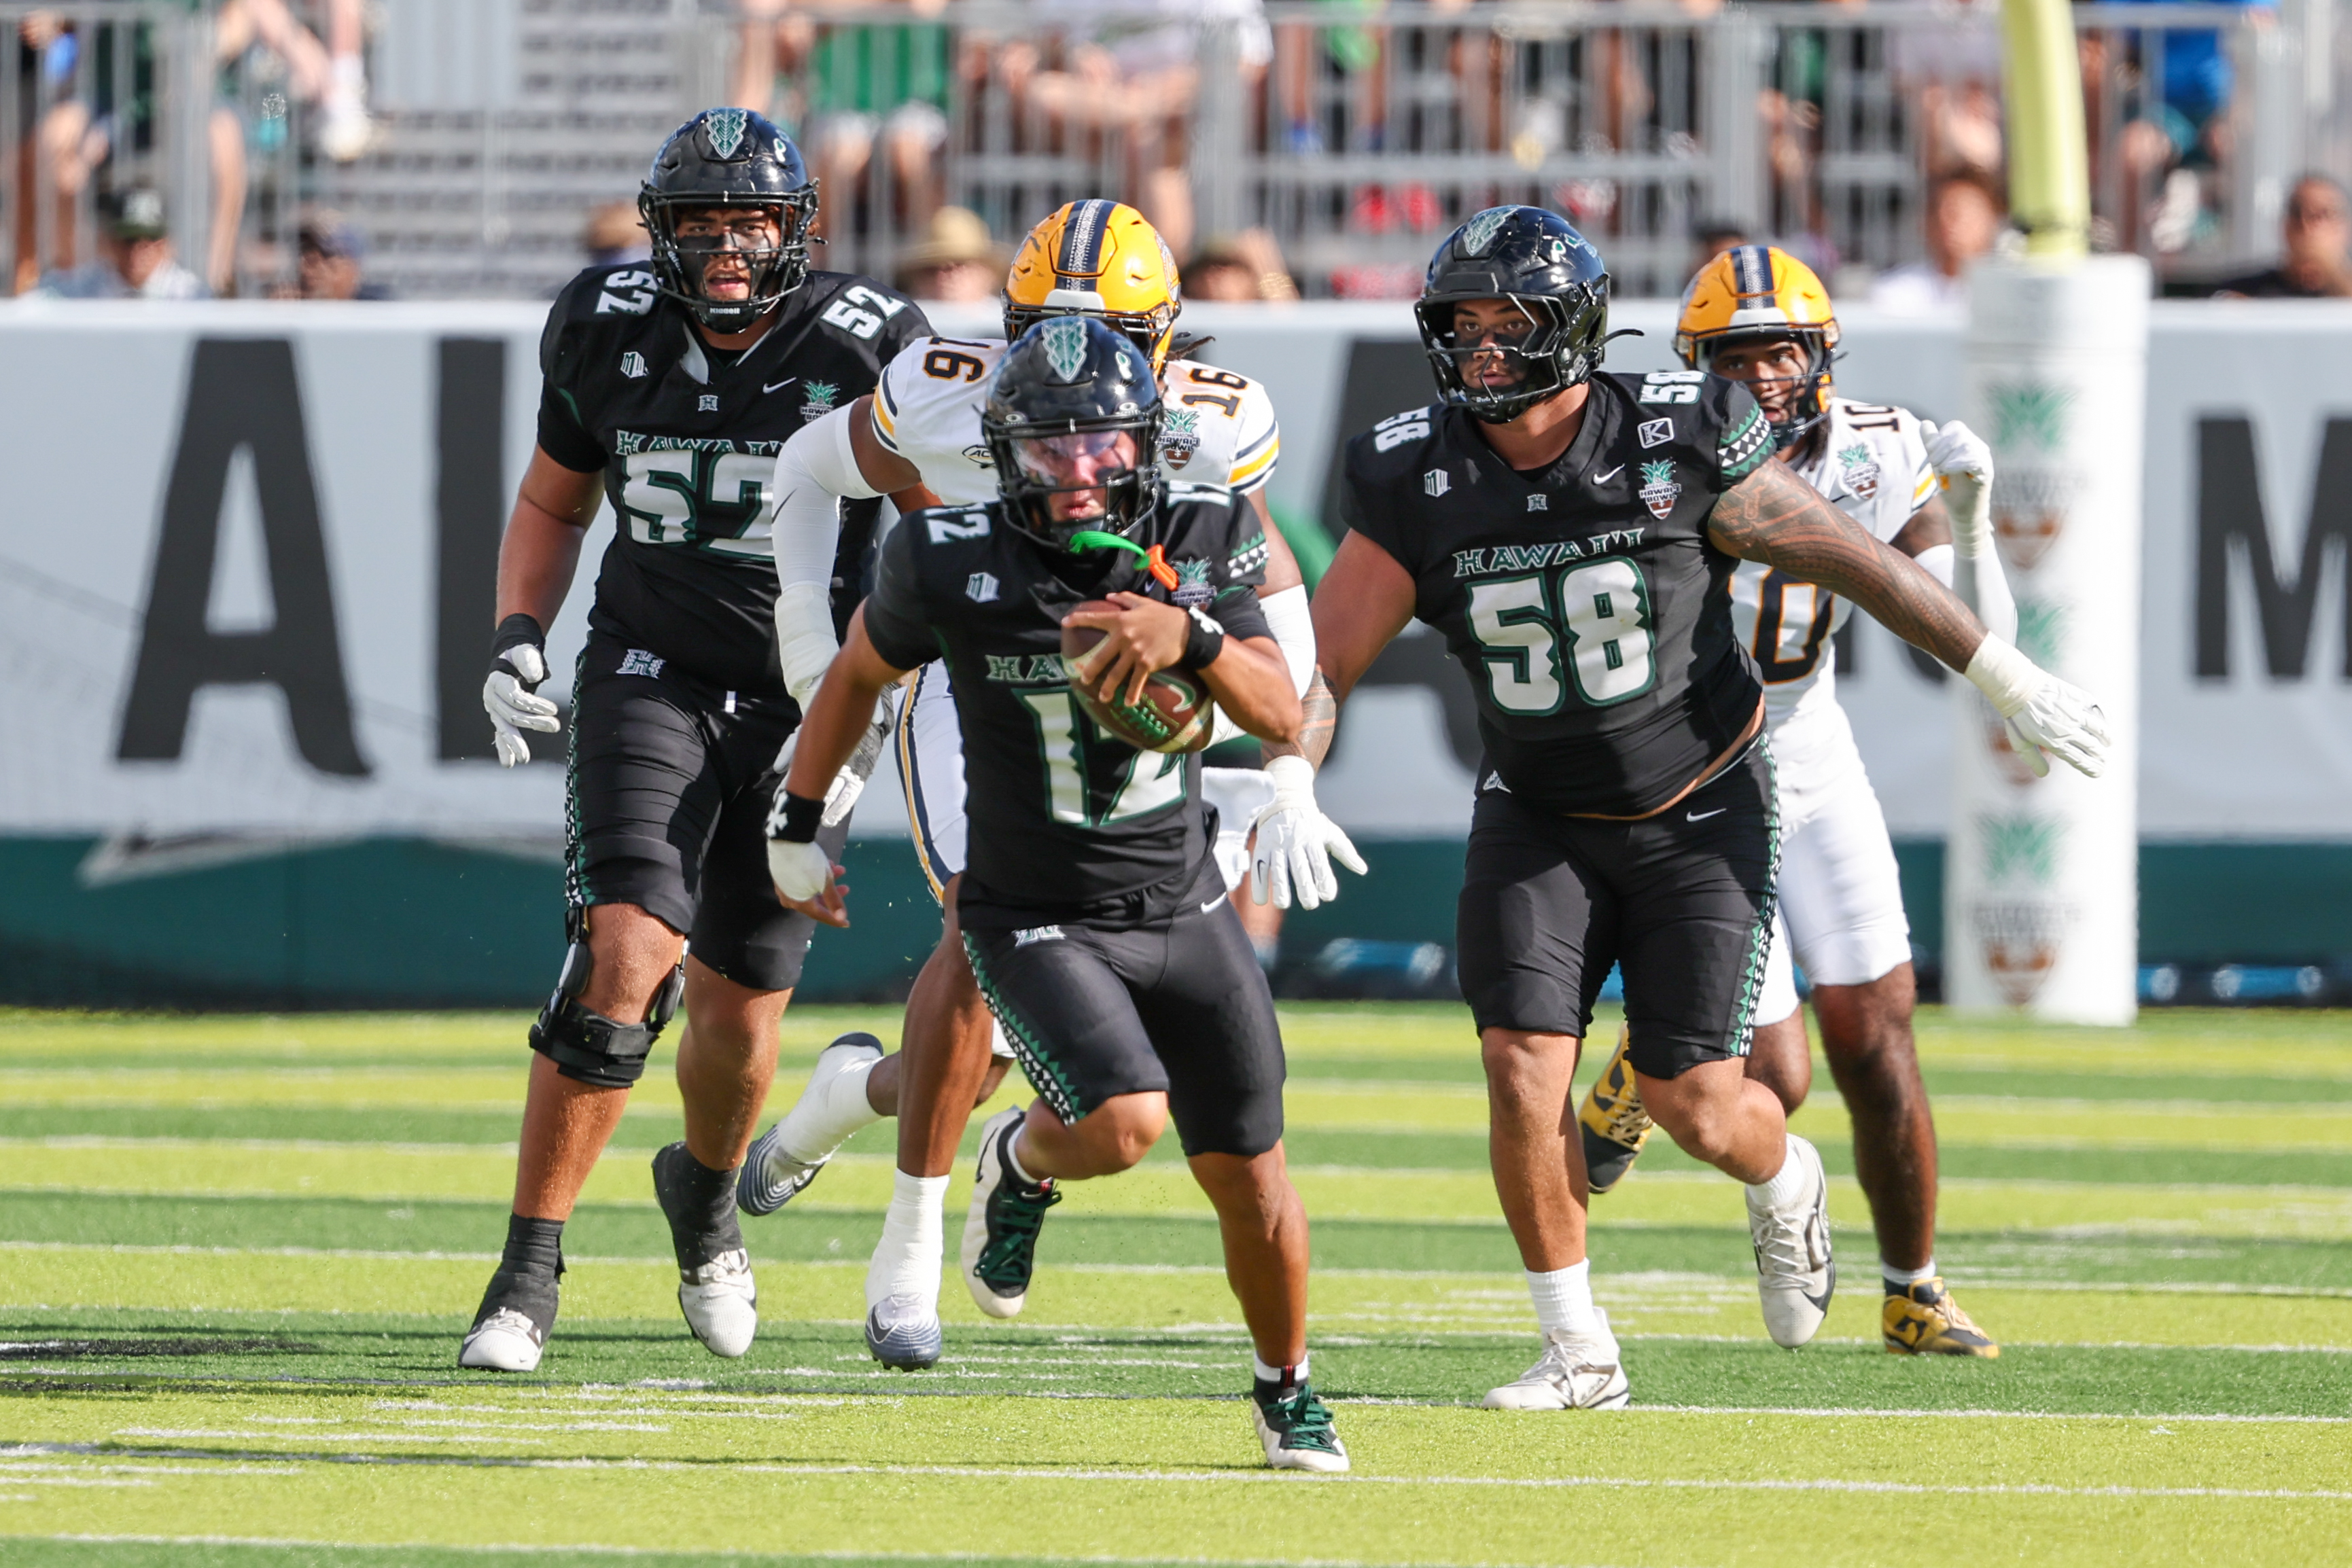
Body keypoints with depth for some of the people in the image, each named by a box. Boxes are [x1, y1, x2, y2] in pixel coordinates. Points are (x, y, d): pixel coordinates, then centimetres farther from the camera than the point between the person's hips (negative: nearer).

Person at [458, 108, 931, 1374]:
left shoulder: (862, 350, -11)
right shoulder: (608, 334, -4)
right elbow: (551, 504, 13)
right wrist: (517, 638, -2)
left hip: (800, 701, 0)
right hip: (652, 681, 0)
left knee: (739, 1013, 4)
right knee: (625, 952, -21)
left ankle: (706, 1191, 41)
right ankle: (529, 1271, -14)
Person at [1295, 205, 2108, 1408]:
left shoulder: (1679, 446, -19)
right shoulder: (1417, 481, -11)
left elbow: (1853, 560, -9)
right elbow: (1327, 662, -10)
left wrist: (2011, 684, -2)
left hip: (1698, 811, -2)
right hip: (1537, 818, 2)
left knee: (1695, 1105, -6)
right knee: (1520, 1064, -12)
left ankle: (1783, 1184, 32)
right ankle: (1577, 1351, 3)